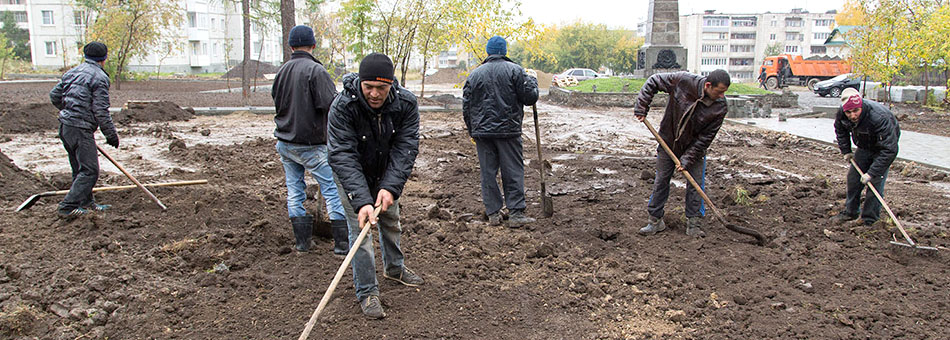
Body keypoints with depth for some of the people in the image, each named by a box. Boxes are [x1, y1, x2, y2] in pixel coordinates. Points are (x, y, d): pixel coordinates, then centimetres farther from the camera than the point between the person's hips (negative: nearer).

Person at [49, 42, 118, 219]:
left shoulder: (72, 72, 14)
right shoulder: (99, 77, -12)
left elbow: (55, 96, 21)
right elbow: (101, 111, -15)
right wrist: (111, 134, -7)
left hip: (65, 126, 9)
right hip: (81, 129, -9)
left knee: (80, 168, 18)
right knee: (89, 171, -5)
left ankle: (86, 203, 28)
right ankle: (67, 207, -7)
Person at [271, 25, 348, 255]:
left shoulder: (282, 70, 6)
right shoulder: (315, 70, -15)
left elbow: (276, 101, 15)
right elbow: (332, 105, -22)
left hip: (284, 143, 7)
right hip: (310, 145, -7)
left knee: (294, 192, 14)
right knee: (333, 189, 2)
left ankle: (301, 241, 20)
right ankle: (342, 244, 3)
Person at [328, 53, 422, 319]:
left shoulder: (406, 103, -24)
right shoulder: (342, 107, -32)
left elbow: (405, 148, -26)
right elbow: (343, 156, -36)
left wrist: (390, 187, -38)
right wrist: (362, 200, -45)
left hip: (386, 174, 4)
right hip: (351, 176, -3)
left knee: (391, 221, 19)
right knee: (360, 227, -9)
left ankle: (394, 268, 44)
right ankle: (367, 292, 4)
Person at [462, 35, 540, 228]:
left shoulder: (474, 74, 9)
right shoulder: (514, 70, -2)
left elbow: (466, 107, 10)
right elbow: (529, 98, -4)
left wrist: (472, 131, 20)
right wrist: (532, 82, 16)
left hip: (482, 132, 3)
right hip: (508, 131, -3)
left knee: (488, 172, 7)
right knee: (513, 172, 2)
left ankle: (493, 213, 9)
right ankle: (516, 214, 0)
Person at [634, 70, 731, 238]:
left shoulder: (720, 107, -21)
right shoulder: (683, 81, -25)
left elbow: (705, 137, -16)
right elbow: (653, 82, -11)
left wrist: (687, 159, -19)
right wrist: (641, 108, -15)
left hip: (694, 148, 0)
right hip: (668, 142, 0)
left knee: (696, 185, -1)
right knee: (661, 181, 6)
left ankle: (694, 224, 11)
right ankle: (656, 220, 17)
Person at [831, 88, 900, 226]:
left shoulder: (879, 118, -41)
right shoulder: (841, 114, -23)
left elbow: (889, 150, -39)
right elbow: (840, 131, 4)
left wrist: (872, 173, -40)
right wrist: (846, 151, -2)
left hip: (887, 142, -6)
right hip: (864, 146, 6)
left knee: (875, 182, -12)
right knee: (853, 176, 7)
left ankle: (869, 220, -2)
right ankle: (850, 212, 23)